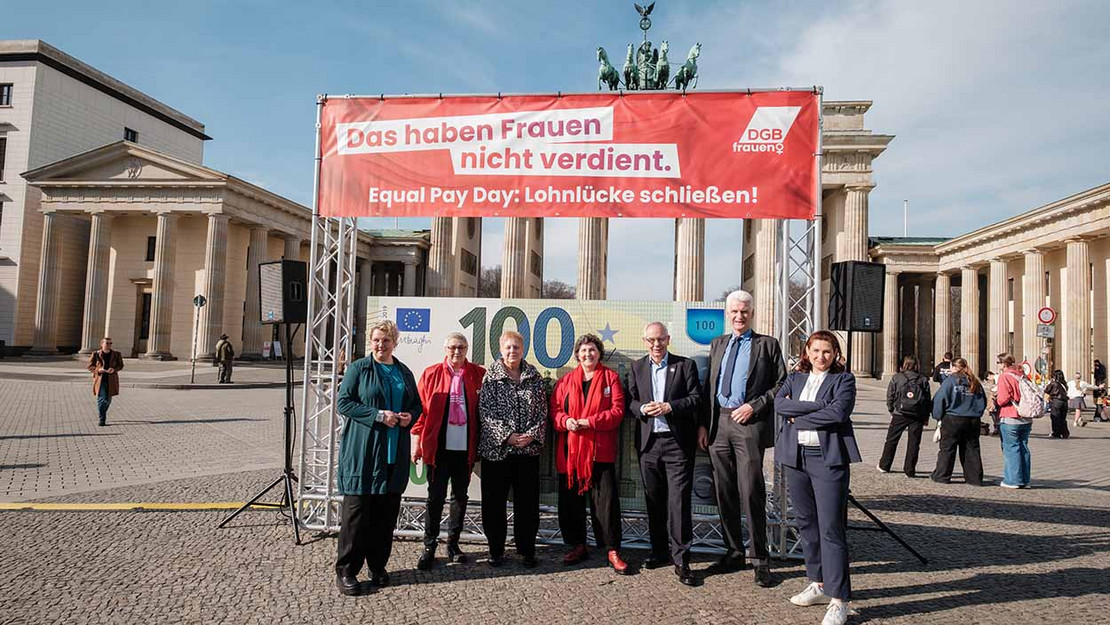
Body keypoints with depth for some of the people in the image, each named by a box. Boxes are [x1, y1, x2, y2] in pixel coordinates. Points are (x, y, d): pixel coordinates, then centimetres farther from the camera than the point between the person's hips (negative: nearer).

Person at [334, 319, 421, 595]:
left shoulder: (405, 373, 14)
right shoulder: (358, 368, 0)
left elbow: (417, 404, 22)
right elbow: (343, 401, -6)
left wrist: (410, 416, -1)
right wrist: (378, 415, -15)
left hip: (395, 453, 5)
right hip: (362, 450, -5)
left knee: (387, 511, 9)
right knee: (356, 510, -3)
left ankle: (378, 565, 23)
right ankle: (345, 570, 9)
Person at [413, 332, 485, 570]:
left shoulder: (478, 374, 3)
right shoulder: (431, 374, 1)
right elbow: (420, 408, 0)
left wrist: (481, 444, 1)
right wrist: (416, 441, -4)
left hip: (465, 448, 2)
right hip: (438, 447, -2)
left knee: (460, 496, 12)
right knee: (435, 497, 3)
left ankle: (453, 544, 25)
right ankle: (429, 548, 13)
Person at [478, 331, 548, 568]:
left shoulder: (534, 377, 7)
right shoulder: (490, 377, 0)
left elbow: (543, 411, 6)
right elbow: (485, 412, -6)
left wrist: (533, 435, -9)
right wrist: (507, 436, -14)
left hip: (528, 450, 2)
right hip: (496, 449, -1)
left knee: (527, 502, 6)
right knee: (494, 502, 5)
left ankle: (526, 550, 20)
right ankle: (496, 550, 20)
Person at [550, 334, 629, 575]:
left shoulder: (610, 377, 5)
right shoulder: (566, 381, 13)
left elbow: (617, 410, -4)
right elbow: (554, 409, 9)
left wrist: (589, 422, -14)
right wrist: (566, 421, -13)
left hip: (600, 449, -3)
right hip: (569, 450, 3)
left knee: (606, 499, -5)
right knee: (570, 499, 7)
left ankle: (612, 551, 4)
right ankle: (577, 546, 21)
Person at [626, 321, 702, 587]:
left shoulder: (685, 365, 3)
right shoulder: (637, 368, 13)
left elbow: (697, 398, -3)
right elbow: (629, 402, 10)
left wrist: (669, 407, -15)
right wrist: (642, 409, -11)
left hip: (678, 443, -3)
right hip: (649, 443, 4)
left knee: (679, 501, -5)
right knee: (654, 501, 11)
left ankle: (681, 560, 1)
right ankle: (660, 551, 25)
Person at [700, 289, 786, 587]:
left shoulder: (767, 345, 2)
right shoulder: (717, 344, 16)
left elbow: (781, 384, -1)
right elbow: (708, 386, 15)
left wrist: (754, 406, -13)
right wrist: (703, 424, 7)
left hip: (749, 424, -5)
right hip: (718, 424, 5)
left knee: (751, 493, -5)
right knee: (725, 494, 11)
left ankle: (760, 559, 9)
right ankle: (734, 552, 24)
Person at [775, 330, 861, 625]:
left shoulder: (844, 379, 2)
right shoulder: (795, 378, 14)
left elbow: (838, 412, -14)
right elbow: (779, 404, -4)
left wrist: (797, 417, -8)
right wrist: (818, 406, -12)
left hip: (828, 458, -5)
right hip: (795, 457, 5)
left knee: (831, 529, -6)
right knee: (806, 523, 13)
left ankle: (839, 600, 1)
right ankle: (819, 584, 27)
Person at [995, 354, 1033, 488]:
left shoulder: (1004, 377, -11)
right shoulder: (1023, 376, 10)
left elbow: (1004, 398, -18)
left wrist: (996, 402, 0)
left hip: (1010, 419, -7)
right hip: (1026, 419, 7)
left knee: (1011, 449, -2)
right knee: (1023, 448, 12)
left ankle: (1012, 480, 1)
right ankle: (1024, 480, 18)